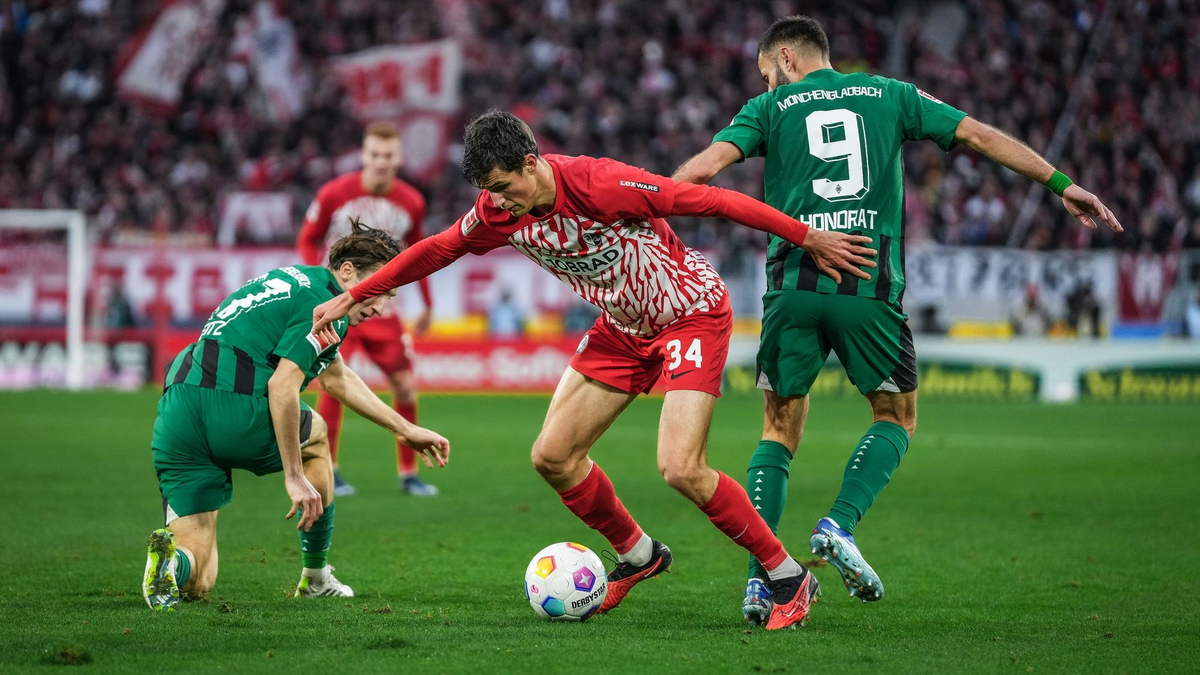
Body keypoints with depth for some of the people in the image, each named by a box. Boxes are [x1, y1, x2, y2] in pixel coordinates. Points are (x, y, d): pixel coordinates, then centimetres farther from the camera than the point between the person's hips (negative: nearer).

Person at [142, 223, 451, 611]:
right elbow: (282, 386, -18)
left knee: (196, 582, 9)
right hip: (234, 410, -7)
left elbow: (335, 378, 39)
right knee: (314, 436, 29)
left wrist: (405, 429, 42)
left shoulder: (298, 281, 26)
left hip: (174, 416, 8)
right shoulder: (325, 306, -4)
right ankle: (316, 579, 34)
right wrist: (295, 477, -14)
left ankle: (171, 556, -26)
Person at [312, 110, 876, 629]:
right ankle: (637, 554, 25)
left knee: (680, 468, -21)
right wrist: (350, 298, 10)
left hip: (692, 312, -7)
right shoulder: (499, 213, -10)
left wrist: (808, 238, -21)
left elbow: (711, 201, -25)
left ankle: (788, 577, -5)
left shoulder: (601, 184, -30)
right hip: (624, 326, 7)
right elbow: (435, 250, 7)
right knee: (552, 457, 1)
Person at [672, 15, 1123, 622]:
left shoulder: (771, 108, 13)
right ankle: (840, 525, -7)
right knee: (897, 417, 18)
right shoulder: (889, 94, 17)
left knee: (779, 431, 11)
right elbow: (980, 135, 14)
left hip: (793, 284, 0)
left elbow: (703, 167, -1)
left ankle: (759, 581, -1)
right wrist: (1062, 184, 17)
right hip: (868, 286, 0)